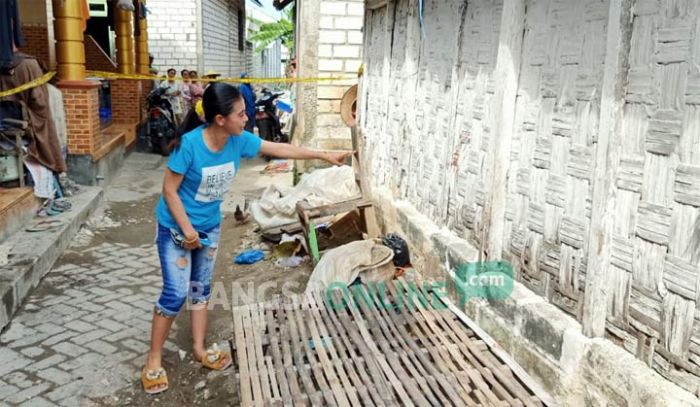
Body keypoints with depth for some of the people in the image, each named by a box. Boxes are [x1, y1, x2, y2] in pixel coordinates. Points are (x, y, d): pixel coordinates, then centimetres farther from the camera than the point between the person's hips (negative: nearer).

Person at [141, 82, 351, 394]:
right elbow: (169, 190, -21)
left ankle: (199, 350, 30)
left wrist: (325, 156, -2)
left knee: (201, 288, 15)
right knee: (176, 293, -5)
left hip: (210, 226, 6)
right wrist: (187, 229, -22)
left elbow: (281, 149, -4)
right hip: (176, 227, -6)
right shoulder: (189, 144, -29)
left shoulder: (239, 141, -13)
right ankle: (154, 358, 13)